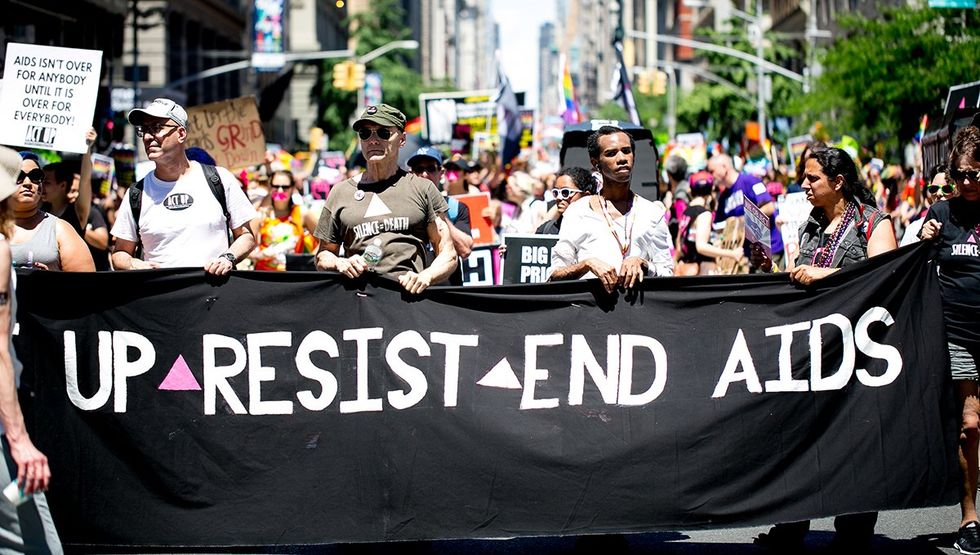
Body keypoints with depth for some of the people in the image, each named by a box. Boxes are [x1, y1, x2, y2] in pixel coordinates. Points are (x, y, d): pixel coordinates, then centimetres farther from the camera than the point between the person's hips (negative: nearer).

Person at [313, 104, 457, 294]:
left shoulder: (422, 188, 15)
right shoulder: (340, 192, 19)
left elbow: (448, 254, 12)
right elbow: (323, 255, 24)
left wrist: (425, 277, -7)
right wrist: (341, 263, 2)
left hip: (408, 293, -1)